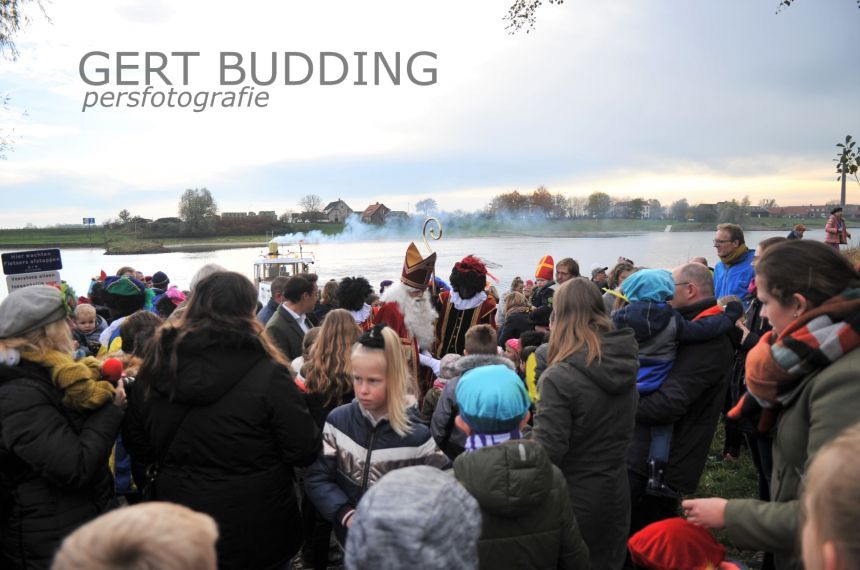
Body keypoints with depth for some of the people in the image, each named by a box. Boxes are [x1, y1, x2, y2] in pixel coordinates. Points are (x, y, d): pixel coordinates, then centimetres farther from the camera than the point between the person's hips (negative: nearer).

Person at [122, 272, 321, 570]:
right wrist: (294, 400, 2)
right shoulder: (268, 374, -21)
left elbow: (135, 443, 6)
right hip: (254, 534, -4)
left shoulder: (156, 366, -5)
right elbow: (304, 451, -16)